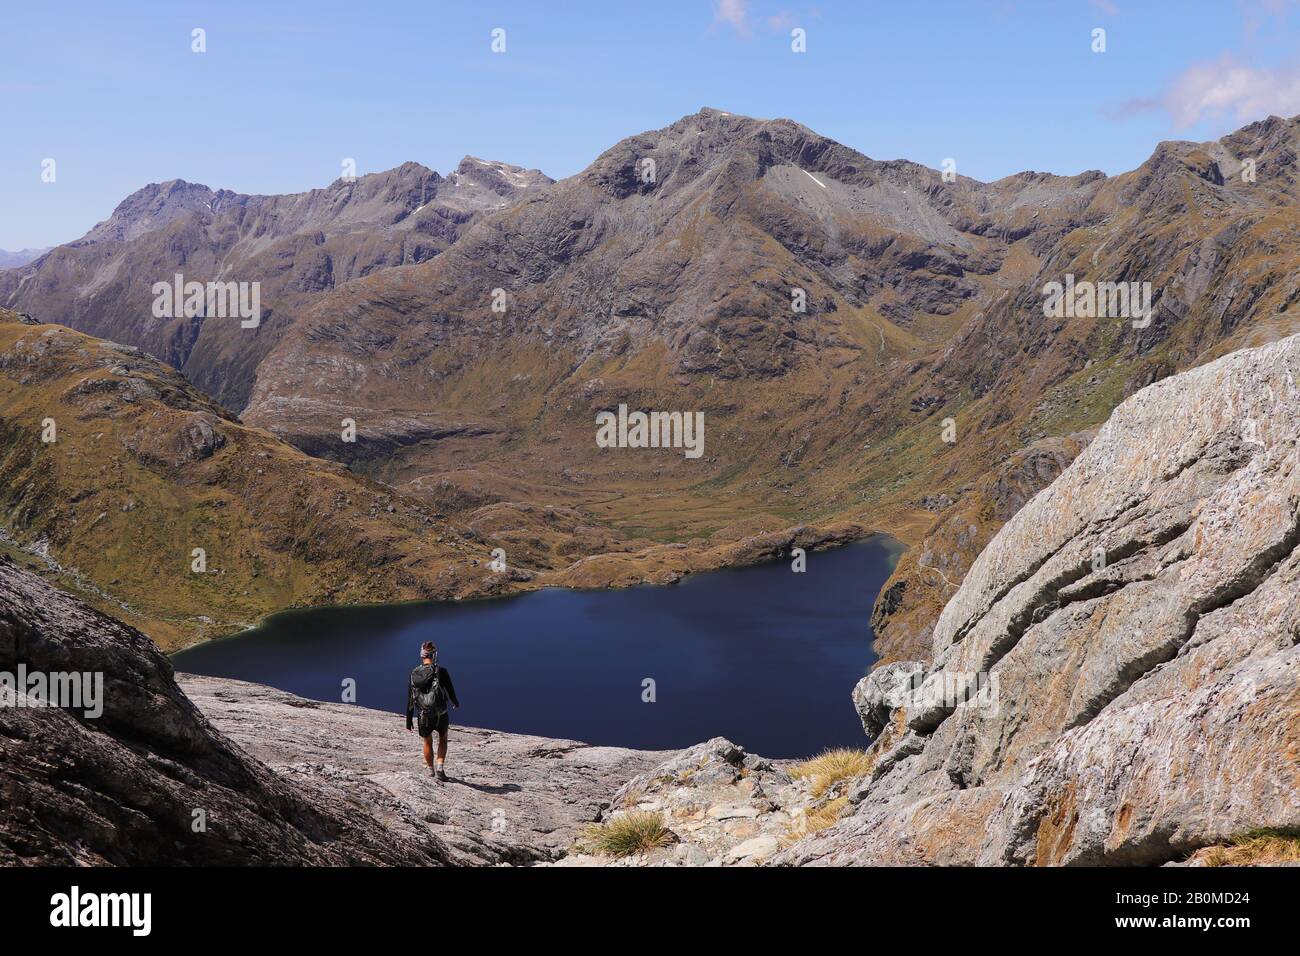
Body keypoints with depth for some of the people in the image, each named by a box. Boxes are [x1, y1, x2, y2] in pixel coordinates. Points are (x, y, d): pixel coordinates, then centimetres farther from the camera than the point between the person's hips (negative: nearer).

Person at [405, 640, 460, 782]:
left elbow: (410, 700, -1)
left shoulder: (414, 674, -5)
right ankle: (439, 768, 7)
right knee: (443, 740, 24)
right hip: (441, 716, -2)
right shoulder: (441, 672, -15)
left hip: (423, 717, 2)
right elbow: (450, 692, -6)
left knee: (427, 742, 25)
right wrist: (456, 703, 17)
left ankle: (431, 770, 42)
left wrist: (408, 721, 7)